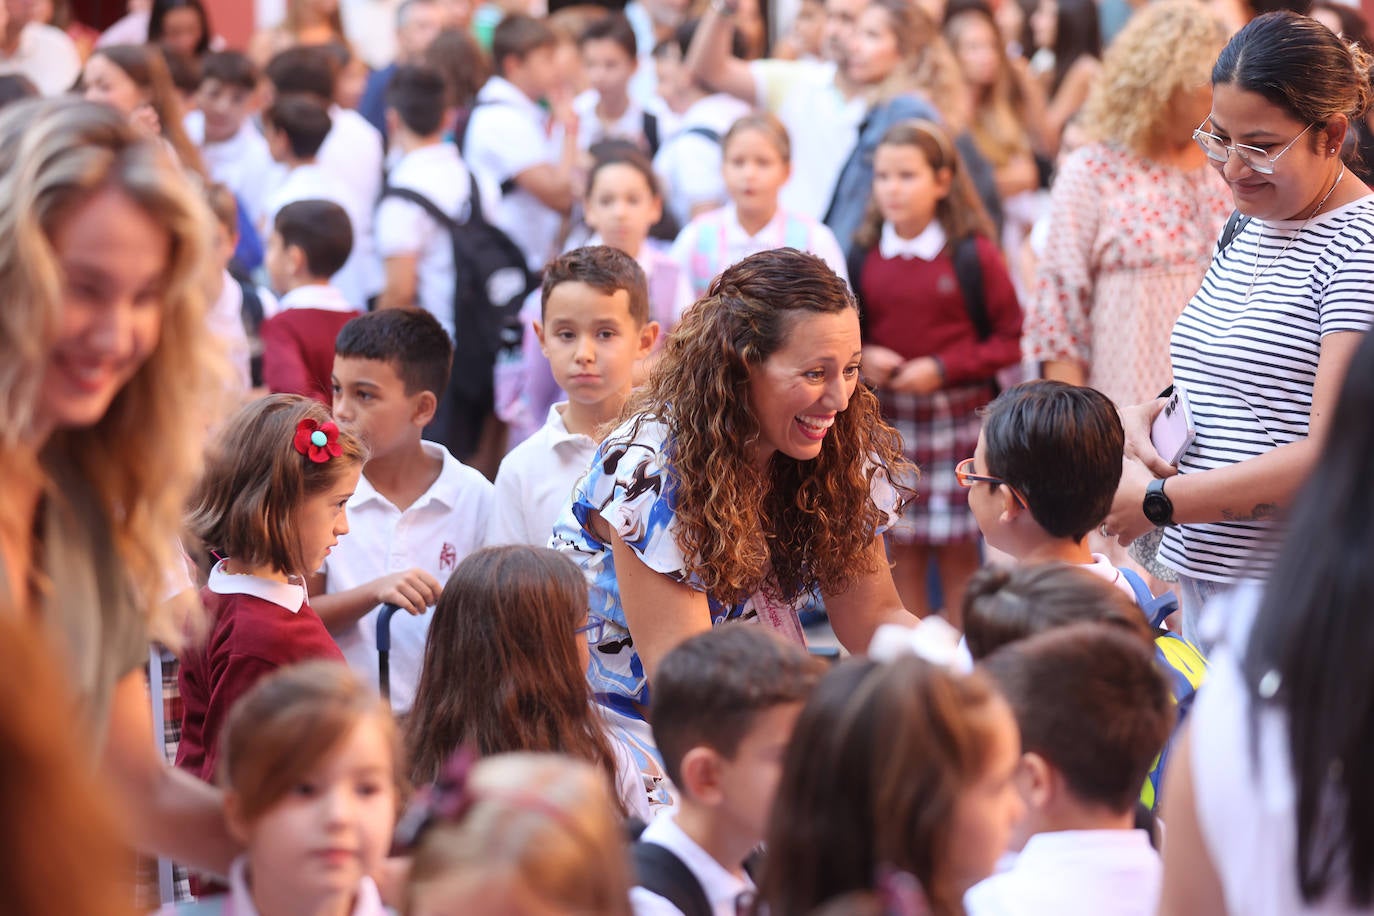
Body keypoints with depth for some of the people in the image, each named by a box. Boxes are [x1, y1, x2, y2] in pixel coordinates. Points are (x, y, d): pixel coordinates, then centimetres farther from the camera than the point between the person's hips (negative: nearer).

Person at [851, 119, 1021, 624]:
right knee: (903, 549, 8)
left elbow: (1011, 338, -6)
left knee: (958, 552, 2)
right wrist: (862, 357, -7)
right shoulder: (864, 255, 3)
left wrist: (943, 368, -15)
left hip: (958, 417, -3)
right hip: (887, 416, 3)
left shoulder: (974, 255, -7)